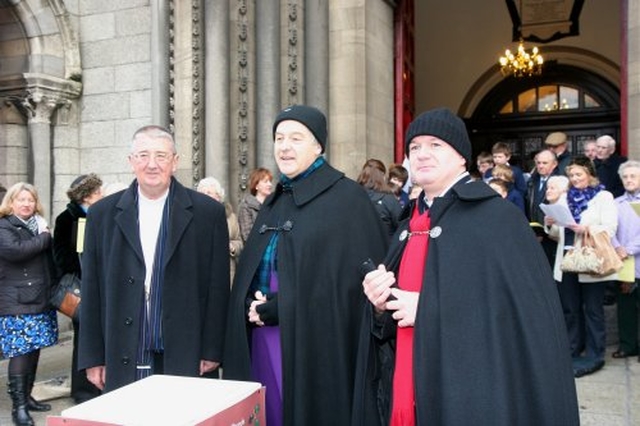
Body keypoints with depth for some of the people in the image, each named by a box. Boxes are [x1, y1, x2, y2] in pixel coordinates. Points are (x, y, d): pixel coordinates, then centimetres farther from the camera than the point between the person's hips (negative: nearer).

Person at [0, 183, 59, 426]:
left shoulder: (38, 226, 16)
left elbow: (49, 259, 25)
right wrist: (44, 238, -13)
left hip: (40, 300, 7)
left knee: (34, 350, 11)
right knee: (20, 351, -8)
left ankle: (27, 397, 22)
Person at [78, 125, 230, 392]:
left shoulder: (209, 212, -1)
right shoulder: (102, 213, 5)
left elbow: (217, 287, 1)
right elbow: (91, 290, 6)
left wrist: (211, 351, 0)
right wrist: (93, 358, 4)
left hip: (184, 359, -1)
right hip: (121, 361, 2)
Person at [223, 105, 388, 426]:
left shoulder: (347, 197, -9)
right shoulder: (275, 201, 13)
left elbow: (354, 278, -14)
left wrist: (277, 307, -14)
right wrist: (254, 305, -5)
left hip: (315, 343, -6)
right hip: (263, 341, 6)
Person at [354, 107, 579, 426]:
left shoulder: (498, 218, -9)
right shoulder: (408, 225, 9)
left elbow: (526, 310, -17)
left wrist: (432, 309, -20)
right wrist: (380, 304, -9)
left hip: (474, 395, -5)